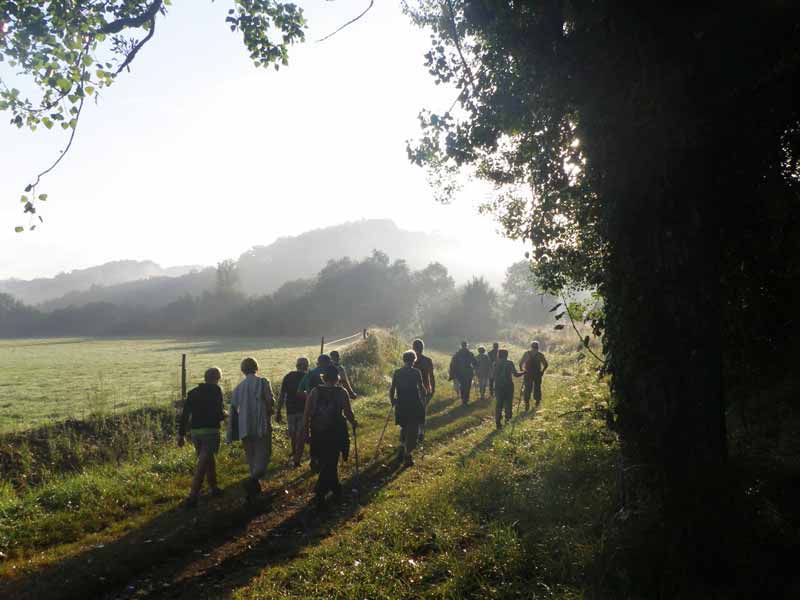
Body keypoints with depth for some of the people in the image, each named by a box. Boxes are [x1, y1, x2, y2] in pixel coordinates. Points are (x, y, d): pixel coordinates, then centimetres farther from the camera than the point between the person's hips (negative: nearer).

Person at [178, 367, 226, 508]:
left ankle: (213, 487, 32)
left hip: (195, 432, 6)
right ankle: (193, 496, -13)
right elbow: (218, 413, -13)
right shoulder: (216, 391, -4)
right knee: (202, 464, -6)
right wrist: (224, 414, 10)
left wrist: (181, 434, 12)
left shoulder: (193, 392, 11)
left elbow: (184, 415, 9)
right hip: (210, 431, -6)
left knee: (209, 459, 22)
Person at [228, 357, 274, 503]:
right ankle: (251, 481, -26)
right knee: (263, 457, -2)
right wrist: (268, 413, 14)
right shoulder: (263, 382, -6)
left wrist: (232, 434, 17)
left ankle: (255, 488, 23)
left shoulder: (238, 387, 8)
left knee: (251, 458, 17)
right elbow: (271, 403, -10)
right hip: (262, 427, -5)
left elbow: (233, 410, 10)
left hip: (244, 429, 5)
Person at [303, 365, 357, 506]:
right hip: (335, 433, -2)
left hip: (317, 433, 3)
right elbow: (348, 413, -7)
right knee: (331, 463, 7)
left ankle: (336, 488, 31)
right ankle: (320, 493, -1)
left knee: (324, 462, 19)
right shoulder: (341, 392, -7)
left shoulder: (315, 391, -1)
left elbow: (306, 414, -3)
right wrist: (354, 423, 13)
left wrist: (306, 432, 4)